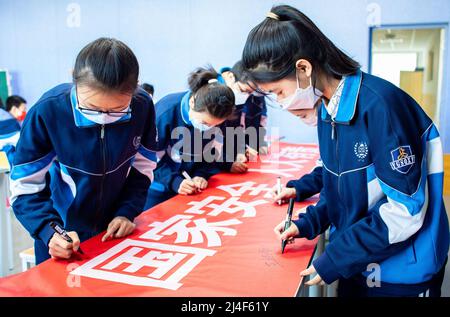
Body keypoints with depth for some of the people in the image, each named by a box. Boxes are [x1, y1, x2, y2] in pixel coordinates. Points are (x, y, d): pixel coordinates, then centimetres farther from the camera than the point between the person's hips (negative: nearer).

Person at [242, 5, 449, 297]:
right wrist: (308, 223, -1)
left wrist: (335, 260, -19)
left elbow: (406, 209, -24)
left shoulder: (380, 105, -26)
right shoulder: (328, 109, 0)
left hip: (401, 275, -7)